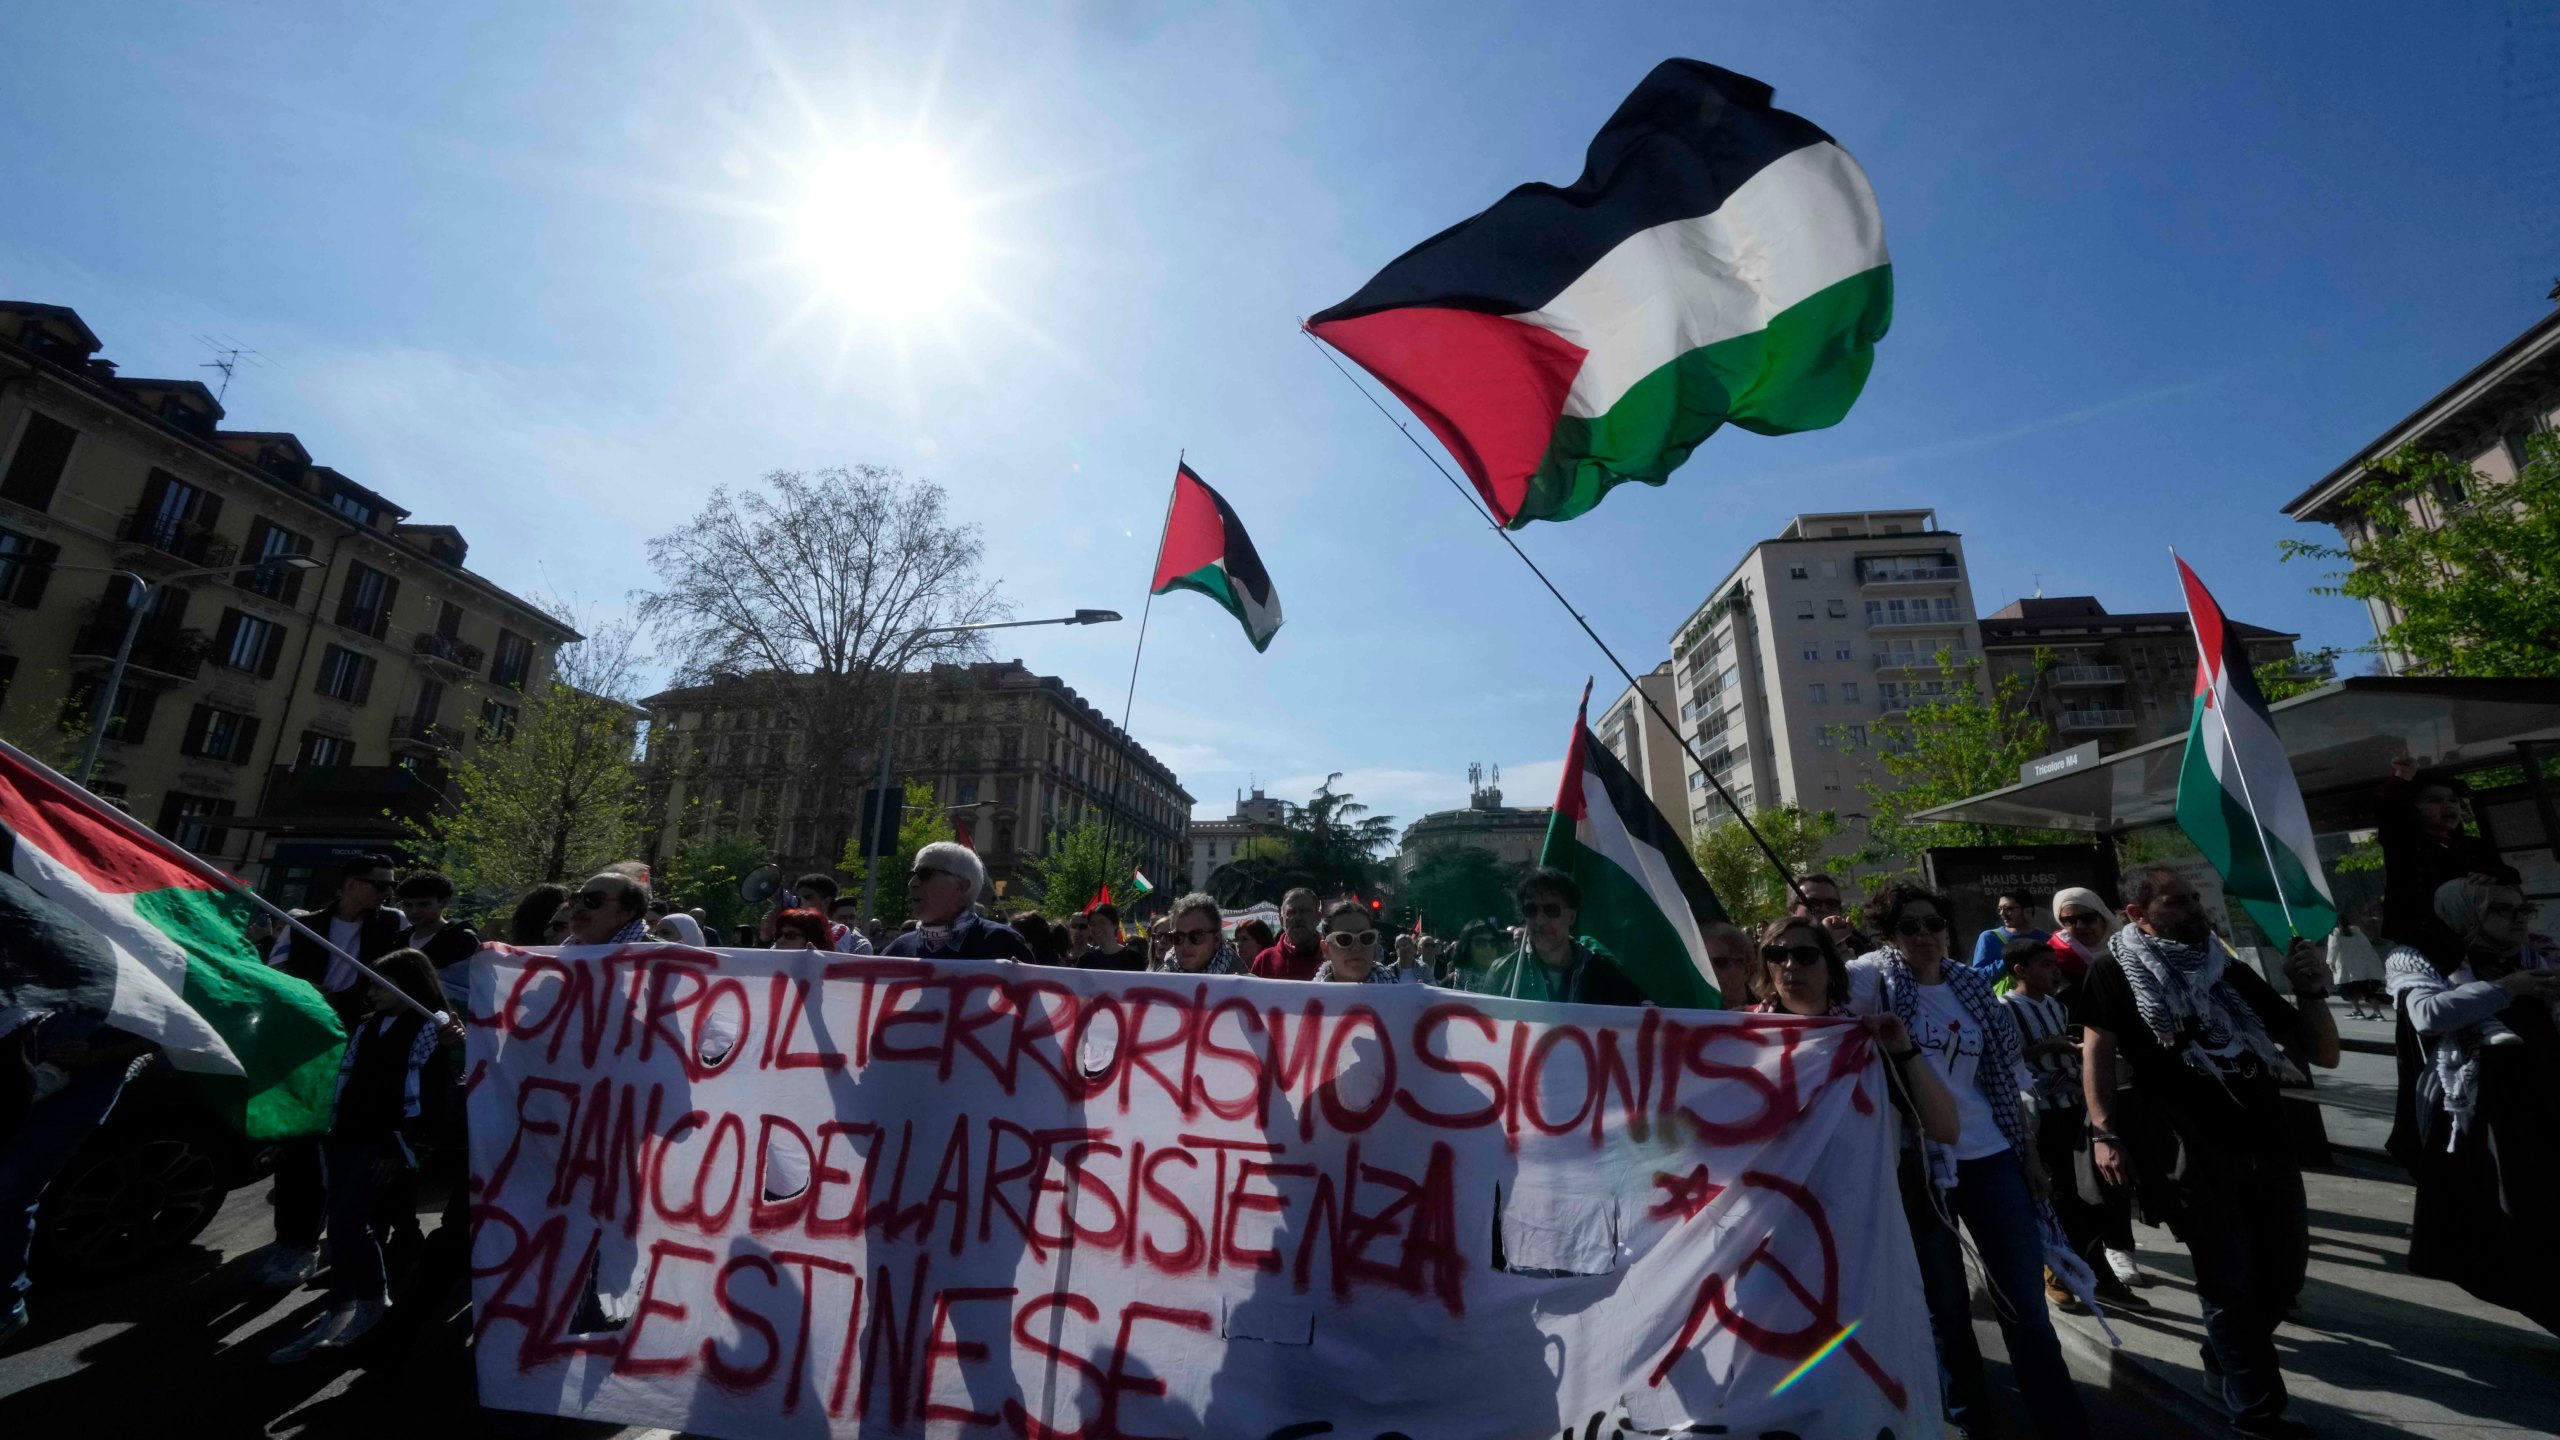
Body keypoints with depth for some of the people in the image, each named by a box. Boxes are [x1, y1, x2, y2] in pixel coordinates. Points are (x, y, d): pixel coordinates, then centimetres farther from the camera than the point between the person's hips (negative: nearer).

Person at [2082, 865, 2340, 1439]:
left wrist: (2311, 993, -8)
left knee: (2284, 1272, 16)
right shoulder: (2117, 973, -6)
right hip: (2191, 1155, -6)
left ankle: (2224, 1362, 41)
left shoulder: (2231, 971, 8)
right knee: (2231, 1282, 3)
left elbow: (2324, 1055, 9)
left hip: (2266, 1144, 6)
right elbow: (2097, 1053, -8)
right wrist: (2106, 1134, -14)